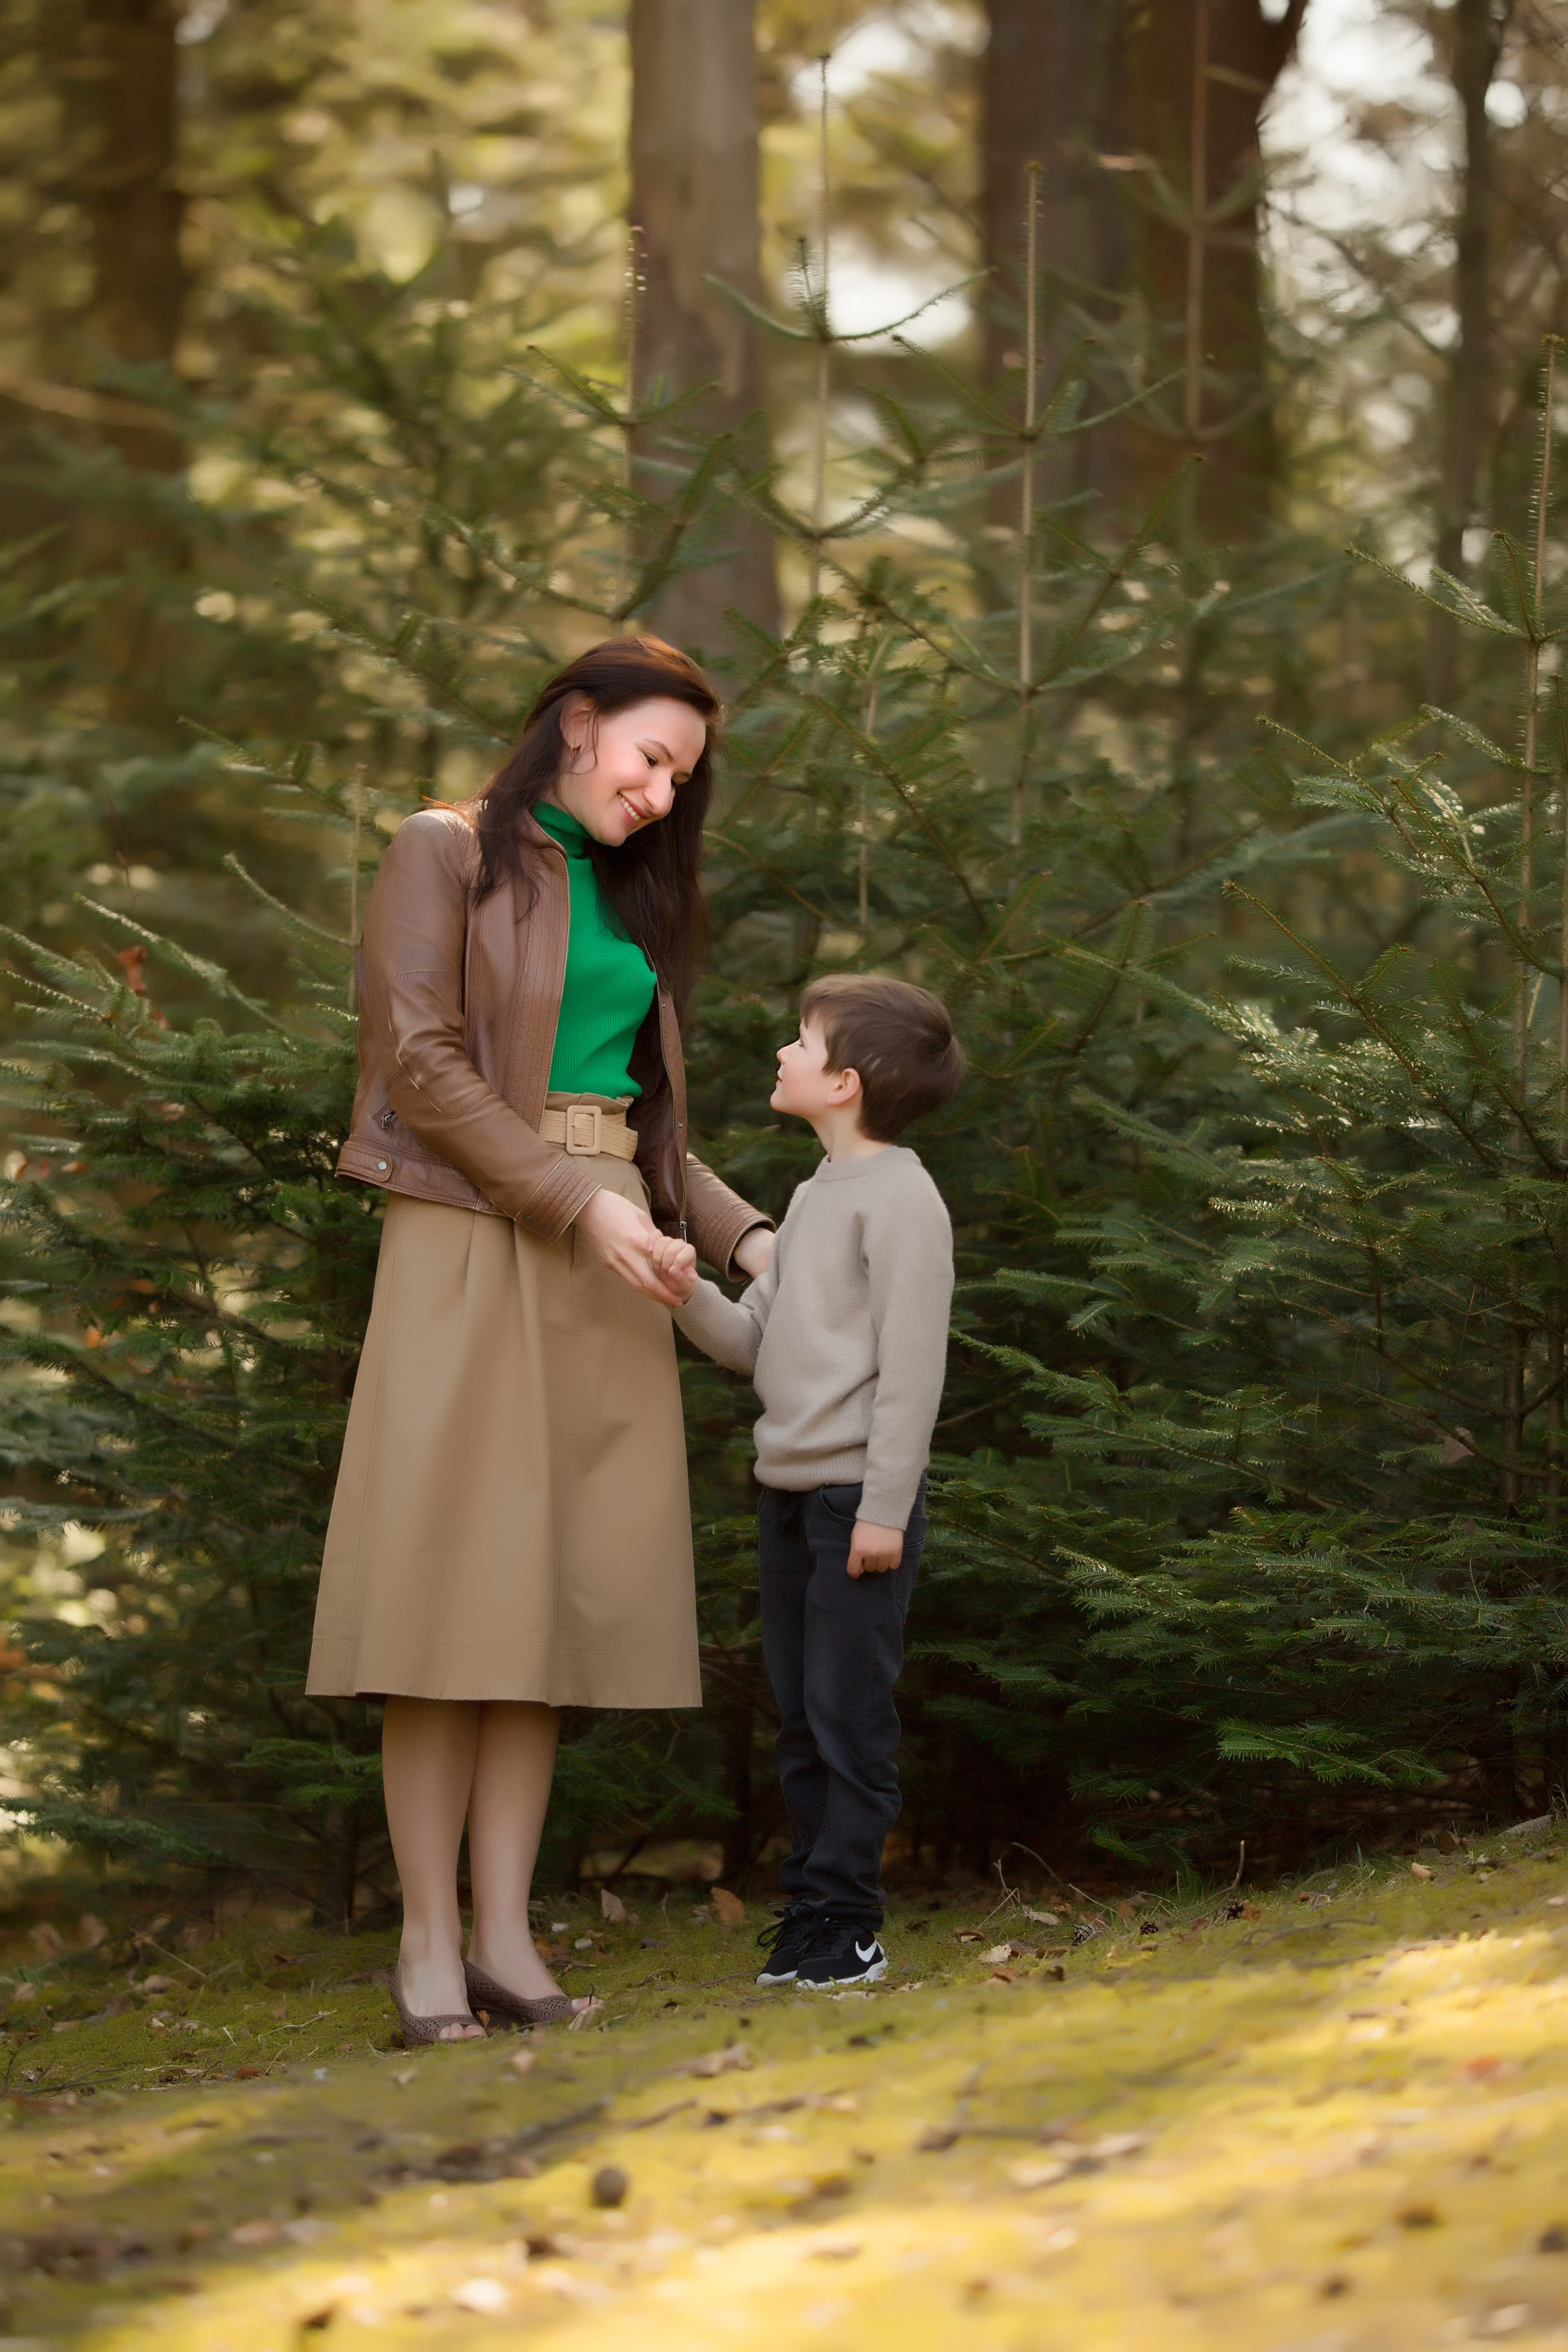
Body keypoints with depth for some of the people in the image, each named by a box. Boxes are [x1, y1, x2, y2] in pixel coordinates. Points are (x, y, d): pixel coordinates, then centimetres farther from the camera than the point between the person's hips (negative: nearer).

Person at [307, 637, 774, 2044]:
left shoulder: (635, 898, 20)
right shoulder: (447, 856, 0)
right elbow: (420, 1061, -9)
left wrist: (742, 1234, 5)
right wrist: (579, 1204, -15)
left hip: (607, 1267, 6)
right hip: (470, 1244, -6)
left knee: (562, 1591, 0)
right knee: (450, 1589, -9)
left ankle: (506, 1934, -1)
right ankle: (430, 1944, -9)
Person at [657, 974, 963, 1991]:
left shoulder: (900, 1195, -10)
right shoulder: (813, 1198, 17)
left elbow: (912, 1363, -14)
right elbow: (755, 1341, 18)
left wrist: (884, 1507, -17)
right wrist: (693, 1294, -2)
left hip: (859, 1494, -9)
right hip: (787, 1487, 9)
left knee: (850, 1711, -6)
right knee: (803, 1717, 11)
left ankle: (846, 1925, -2)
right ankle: (811, 1913, 16)